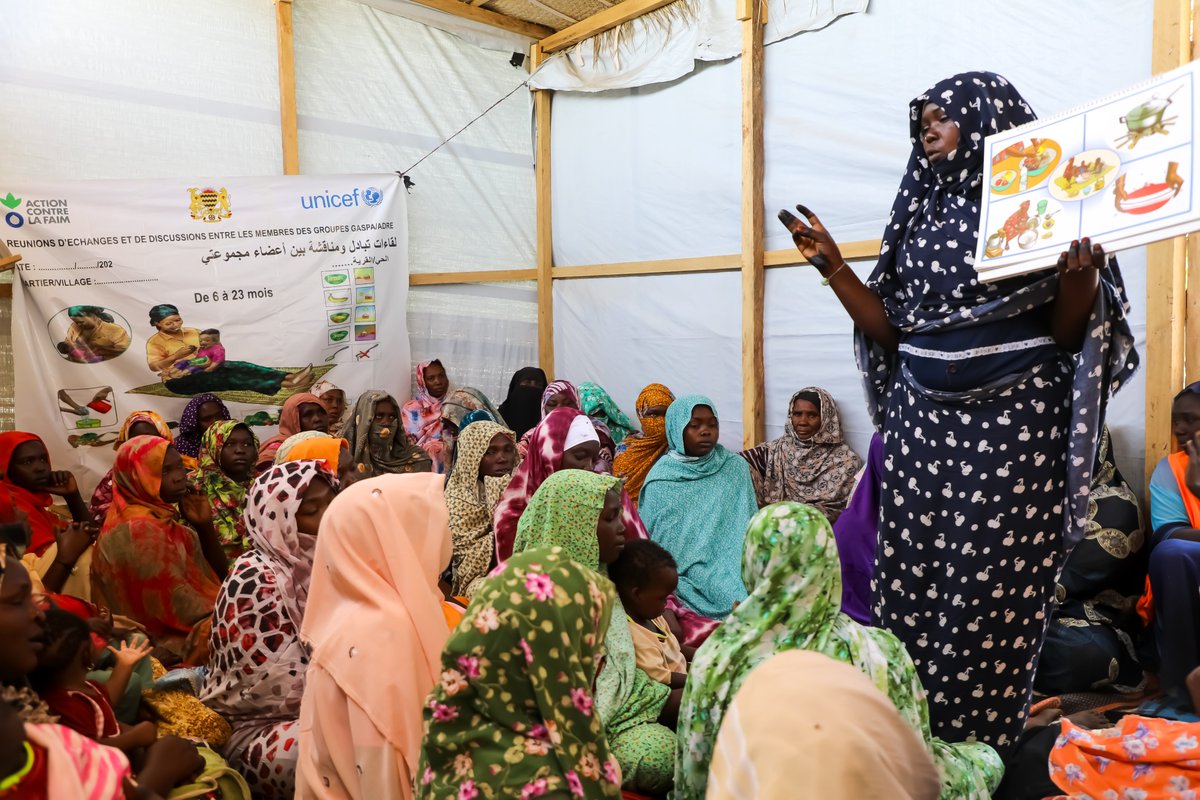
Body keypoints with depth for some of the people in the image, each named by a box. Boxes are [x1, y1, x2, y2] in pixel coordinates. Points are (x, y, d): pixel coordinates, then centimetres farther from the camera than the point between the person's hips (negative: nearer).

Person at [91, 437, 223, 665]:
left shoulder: (162, 517, 10)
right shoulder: (141, 530, -16)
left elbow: (217, 576, 11)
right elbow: (181, 605, -21)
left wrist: (205, 526, -2)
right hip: (172, 641, -8)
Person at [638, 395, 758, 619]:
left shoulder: (736, 467, 6)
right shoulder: (660, 481, -1)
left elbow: (749, 528, 9)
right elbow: (650, 542, 1)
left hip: (734, 566, 3)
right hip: (688, 576, -3)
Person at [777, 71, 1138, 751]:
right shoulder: (922, 213, 14)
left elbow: (1067, 332, -3)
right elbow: (891, 327, 10)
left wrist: (1079, 278, -22)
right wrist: (832, 265, 4)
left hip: (1015, 421, -4)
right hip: (923, 419, 5)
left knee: (995, 583, -2)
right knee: (912, 575, 4)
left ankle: (981, 747, 15)